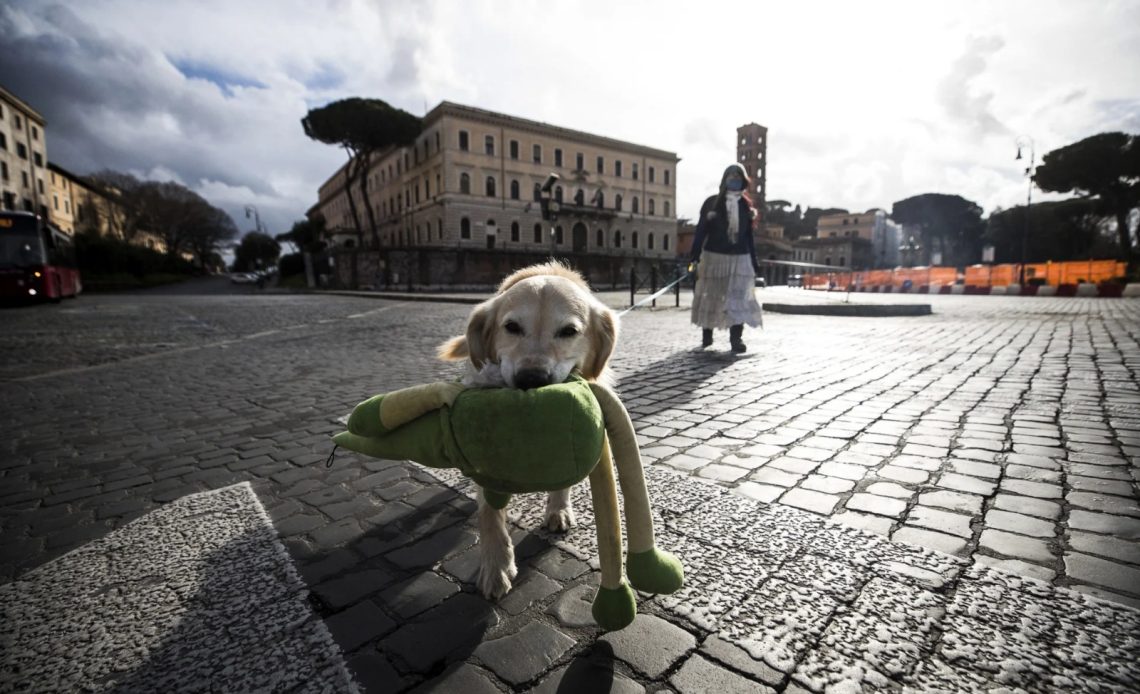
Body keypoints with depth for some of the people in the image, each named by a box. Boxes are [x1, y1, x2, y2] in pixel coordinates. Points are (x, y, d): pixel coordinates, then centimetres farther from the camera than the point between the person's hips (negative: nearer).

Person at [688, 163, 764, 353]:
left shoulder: (746, 206, 10)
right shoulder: (712, 203, 1)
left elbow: (749, 236, 14)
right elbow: (701, 230, -3)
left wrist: (754, 261, 11)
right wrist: (695, 255, -11)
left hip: (740, 259, 2)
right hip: (714, 256, -2)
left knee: (739, 298, -8)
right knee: (710, 297, 7)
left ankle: (736, 338, -7)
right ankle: (706, 334, 22)